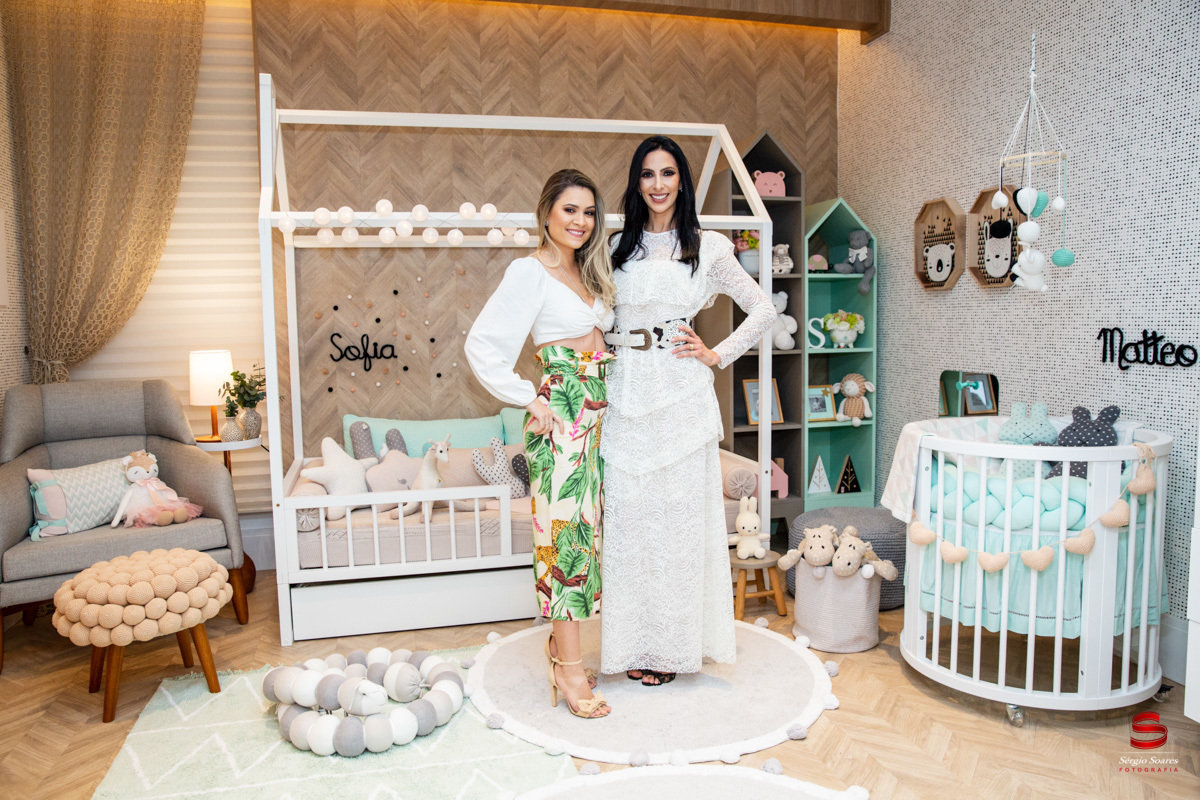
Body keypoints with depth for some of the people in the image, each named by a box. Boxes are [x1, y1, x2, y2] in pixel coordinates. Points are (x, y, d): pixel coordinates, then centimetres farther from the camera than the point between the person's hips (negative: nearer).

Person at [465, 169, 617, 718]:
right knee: (564, 530, -5)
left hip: (597, 414, 8)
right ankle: (569, 668, 5)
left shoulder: (589, 271, 15)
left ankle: (562, 647, 24)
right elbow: (481, 346, -14)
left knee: (586, 528, 11)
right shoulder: (530, 271, -9)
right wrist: (530, 400, -14)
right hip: (561, 415, -8)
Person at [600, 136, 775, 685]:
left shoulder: (707, 246, 3)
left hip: (681, 396, -3)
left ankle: (673, 645, 17)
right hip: (628, 396, 3)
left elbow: (762, 309, 6)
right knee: (628, 516, 4)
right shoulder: (619, 248, 12)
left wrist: (717, 355, -1)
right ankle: (635, 642, 18)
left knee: (679, 516, 2)